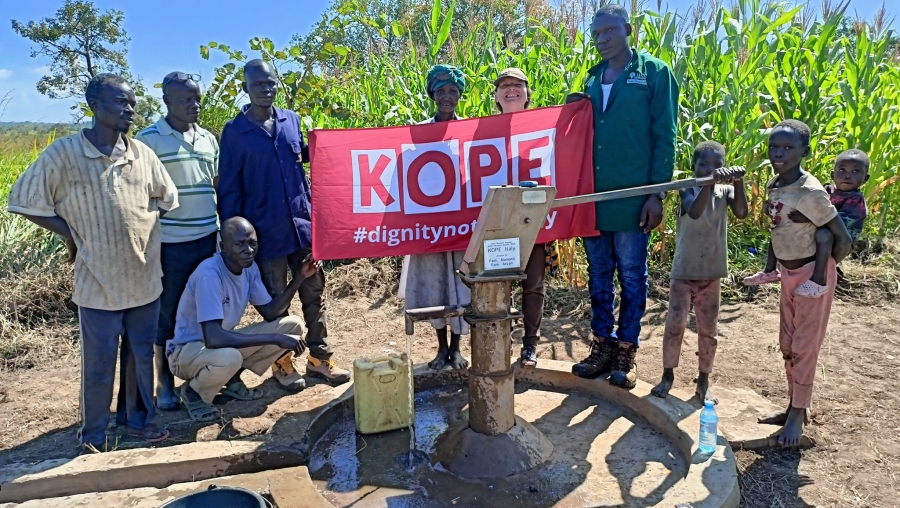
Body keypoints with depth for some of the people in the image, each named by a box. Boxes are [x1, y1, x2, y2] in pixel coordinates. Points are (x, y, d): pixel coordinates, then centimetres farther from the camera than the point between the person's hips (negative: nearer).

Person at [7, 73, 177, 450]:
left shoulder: (142, 153, 3)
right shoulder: (63, 153, -9)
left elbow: (167, 198, 16)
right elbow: (23, 201, -3)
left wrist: (145, 223, 5)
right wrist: (70, 234, -4)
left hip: (144, 278, 4)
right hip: (98, 282, -3)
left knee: (142, 355, 16)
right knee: (99, 365, 8)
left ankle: (140, 420, 35)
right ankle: (93, 436, 27)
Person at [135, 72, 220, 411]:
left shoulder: (208, 139, 9)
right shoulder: (148, 140, -6)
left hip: (208, 239, 5)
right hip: (170, 244, -4)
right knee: (167, 314, 8)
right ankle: (164, 383, 24)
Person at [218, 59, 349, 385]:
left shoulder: (291, 120, 6)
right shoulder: (234, 132, -4)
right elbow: (229, 188, -3)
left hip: (303, 223, 4)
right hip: (266, 231, -3)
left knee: (314, 293, 10)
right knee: (275, 300, 10)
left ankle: (320, 357, 23)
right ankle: (282, 361, 26)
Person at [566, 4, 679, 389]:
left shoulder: (654, 73, -1)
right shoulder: (593, 78, 14)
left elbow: (664, 137, -5)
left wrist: (657, 194, -11)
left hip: (632, 197, -5)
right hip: (592, 195, 5)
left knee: (632, 275, 5)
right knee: (598, 275, 11)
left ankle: (626, 351, 18)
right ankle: (602, 345, 24)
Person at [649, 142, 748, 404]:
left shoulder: (725, 190, 0)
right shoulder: (688, 189, -9)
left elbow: (741, 212, -19)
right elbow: (694, 212, -32)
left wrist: (738, 182, -31)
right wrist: (710, 182, -43)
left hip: (711, 273, 3)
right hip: (683, 271, -3)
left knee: (708, 330, 10)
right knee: (675, 324, -1)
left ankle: (704, 381, 23)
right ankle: (668, 375, 15)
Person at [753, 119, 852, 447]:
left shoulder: (810, 192, -23)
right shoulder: (773, 185, 0)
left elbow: (843, 238, -19)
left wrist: (824, 270, -5)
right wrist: (772, 267, 8)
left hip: (812, 274, -8)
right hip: (788, 272, 8)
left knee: (804, 347, 3)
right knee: (787, 344, 15)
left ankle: (798, 414, 18)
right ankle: (794, 406, 29)